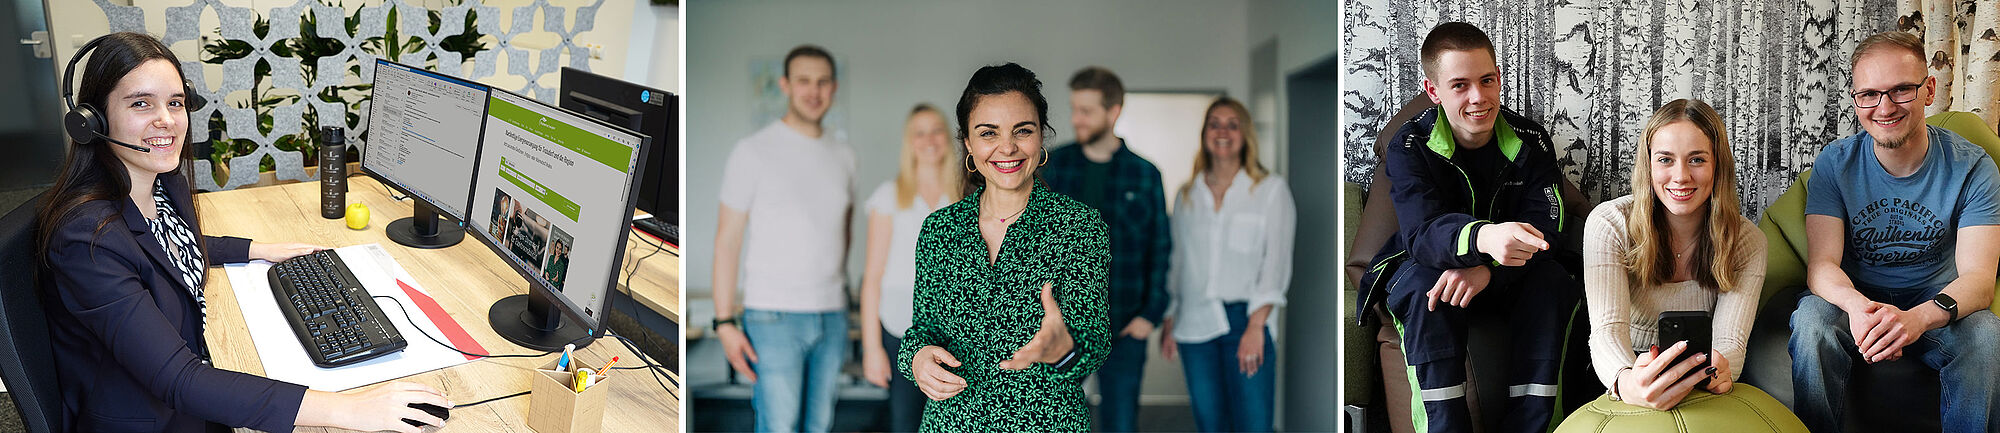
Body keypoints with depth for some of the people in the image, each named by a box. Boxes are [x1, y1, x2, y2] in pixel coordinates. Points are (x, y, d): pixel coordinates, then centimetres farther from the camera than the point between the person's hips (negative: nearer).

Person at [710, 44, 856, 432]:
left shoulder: (844, 155, 11)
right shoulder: (754, 152, -4)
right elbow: (727, 240, -5)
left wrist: (841, 299, 11)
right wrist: (725, 322, -11)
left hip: (833, 316, 5)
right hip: (774, 316, -5)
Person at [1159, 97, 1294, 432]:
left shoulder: (1271, 189, 2)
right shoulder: (1187, 194, 13)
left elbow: (1277, 263, -5)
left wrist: (1256, 326, -15)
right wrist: (1168, 322, 12)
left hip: (1245, 320, -4)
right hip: (1194, 325, 4)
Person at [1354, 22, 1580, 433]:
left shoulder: (1530, 141, -8)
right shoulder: (1410, 147, -16)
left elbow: (1546, 229, -18)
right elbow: (1422, 233, -33)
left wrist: (1487, 269, -40)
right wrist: (1483, 238, -58)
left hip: (1504, 275, 2)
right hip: (1427, 264, -2)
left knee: (1551, 281, -28)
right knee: (1422, 281, -35)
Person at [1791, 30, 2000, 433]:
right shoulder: (1835, 163, -8)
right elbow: (1822, 263, -16)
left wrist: (1918, 317, -44)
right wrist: (1856, 305, -42)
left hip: (1935, 305, 0)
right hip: (1853, 299, 0)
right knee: (1811, 322, -32)